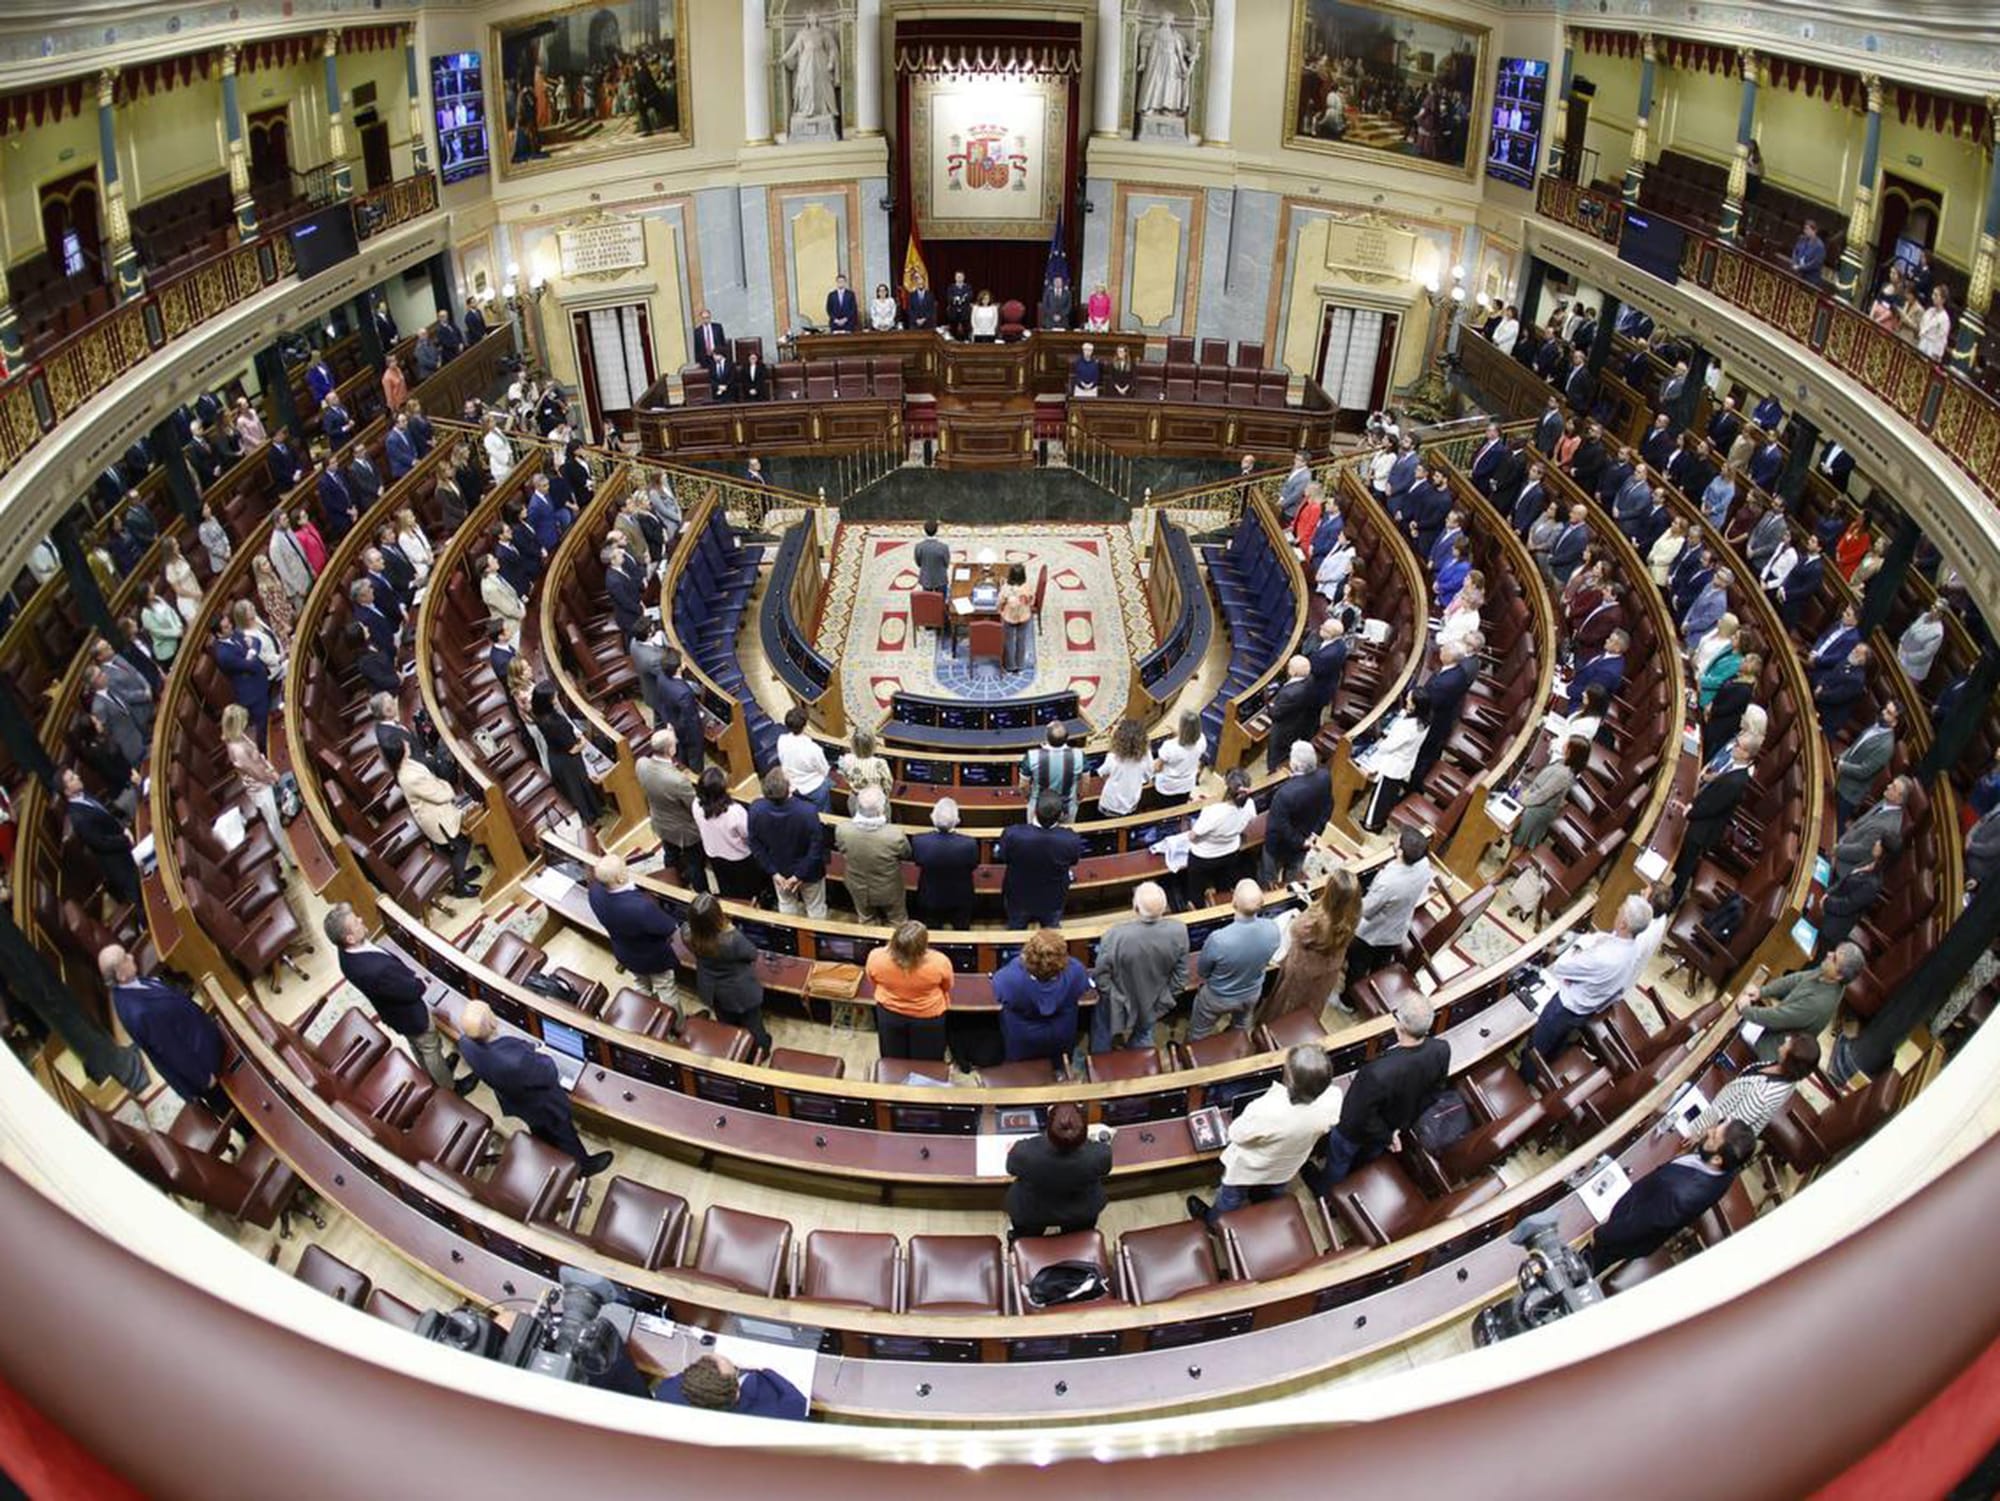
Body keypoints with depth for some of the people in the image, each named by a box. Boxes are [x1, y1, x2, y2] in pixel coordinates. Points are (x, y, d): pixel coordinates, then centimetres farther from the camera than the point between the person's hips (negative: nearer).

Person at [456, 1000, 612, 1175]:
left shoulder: (466, 1043, -29)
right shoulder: (515, 1061, -49)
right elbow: (549, 1076, -28)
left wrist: (526, 1048, -6)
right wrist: (541, 1055, -10)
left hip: (515, 1102, 6)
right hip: (544, 1106, -6)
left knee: (542, 1137, 36)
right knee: (565, 1137, 26)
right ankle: (583, 1165, 53)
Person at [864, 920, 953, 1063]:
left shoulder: (876, 958, -31)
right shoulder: (939, 962, -36)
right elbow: (947, 987, -12)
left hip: (889, 1013, 2)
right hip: (928, 1017, -2)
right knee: (926, 1065, 24)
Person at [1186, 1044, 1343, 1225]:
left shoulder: (1269, 1111, -48)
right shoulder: (1333, 1098, -35)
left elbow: (1237, 1134, -25)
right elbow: (1326, 1127, -9)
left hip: (1248, 1168, -4)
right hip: (1285, 1168, 4)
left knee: (1230, 1200, 31)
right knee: (1268, 1200, 37)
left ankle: (1212, 1221, 58)